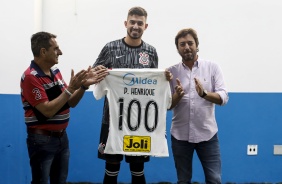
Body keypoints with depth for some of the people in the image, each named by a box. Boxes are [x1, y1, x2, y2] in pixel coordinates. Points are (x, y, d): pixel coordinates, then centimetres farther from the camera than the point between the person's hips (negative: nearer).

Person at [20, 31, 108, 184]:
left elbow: (70, 103, 10)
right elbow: (48, 111, -22)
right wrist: (71, 88, -22)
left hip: (62, 137, 8)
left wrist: (84, 85, -6)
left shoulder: (55, 72, 7)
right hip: (42, 140, -7)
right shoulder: (31, 77, -17)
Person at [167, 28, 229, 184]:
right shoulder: (171, 71, 1)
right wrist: (177, 95, -21)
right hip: (180, 135, 1)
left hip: (207, 134, -1)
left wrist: (204, 94, -27)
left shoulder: (212, 67, 0)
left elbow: (223, 98, -9)